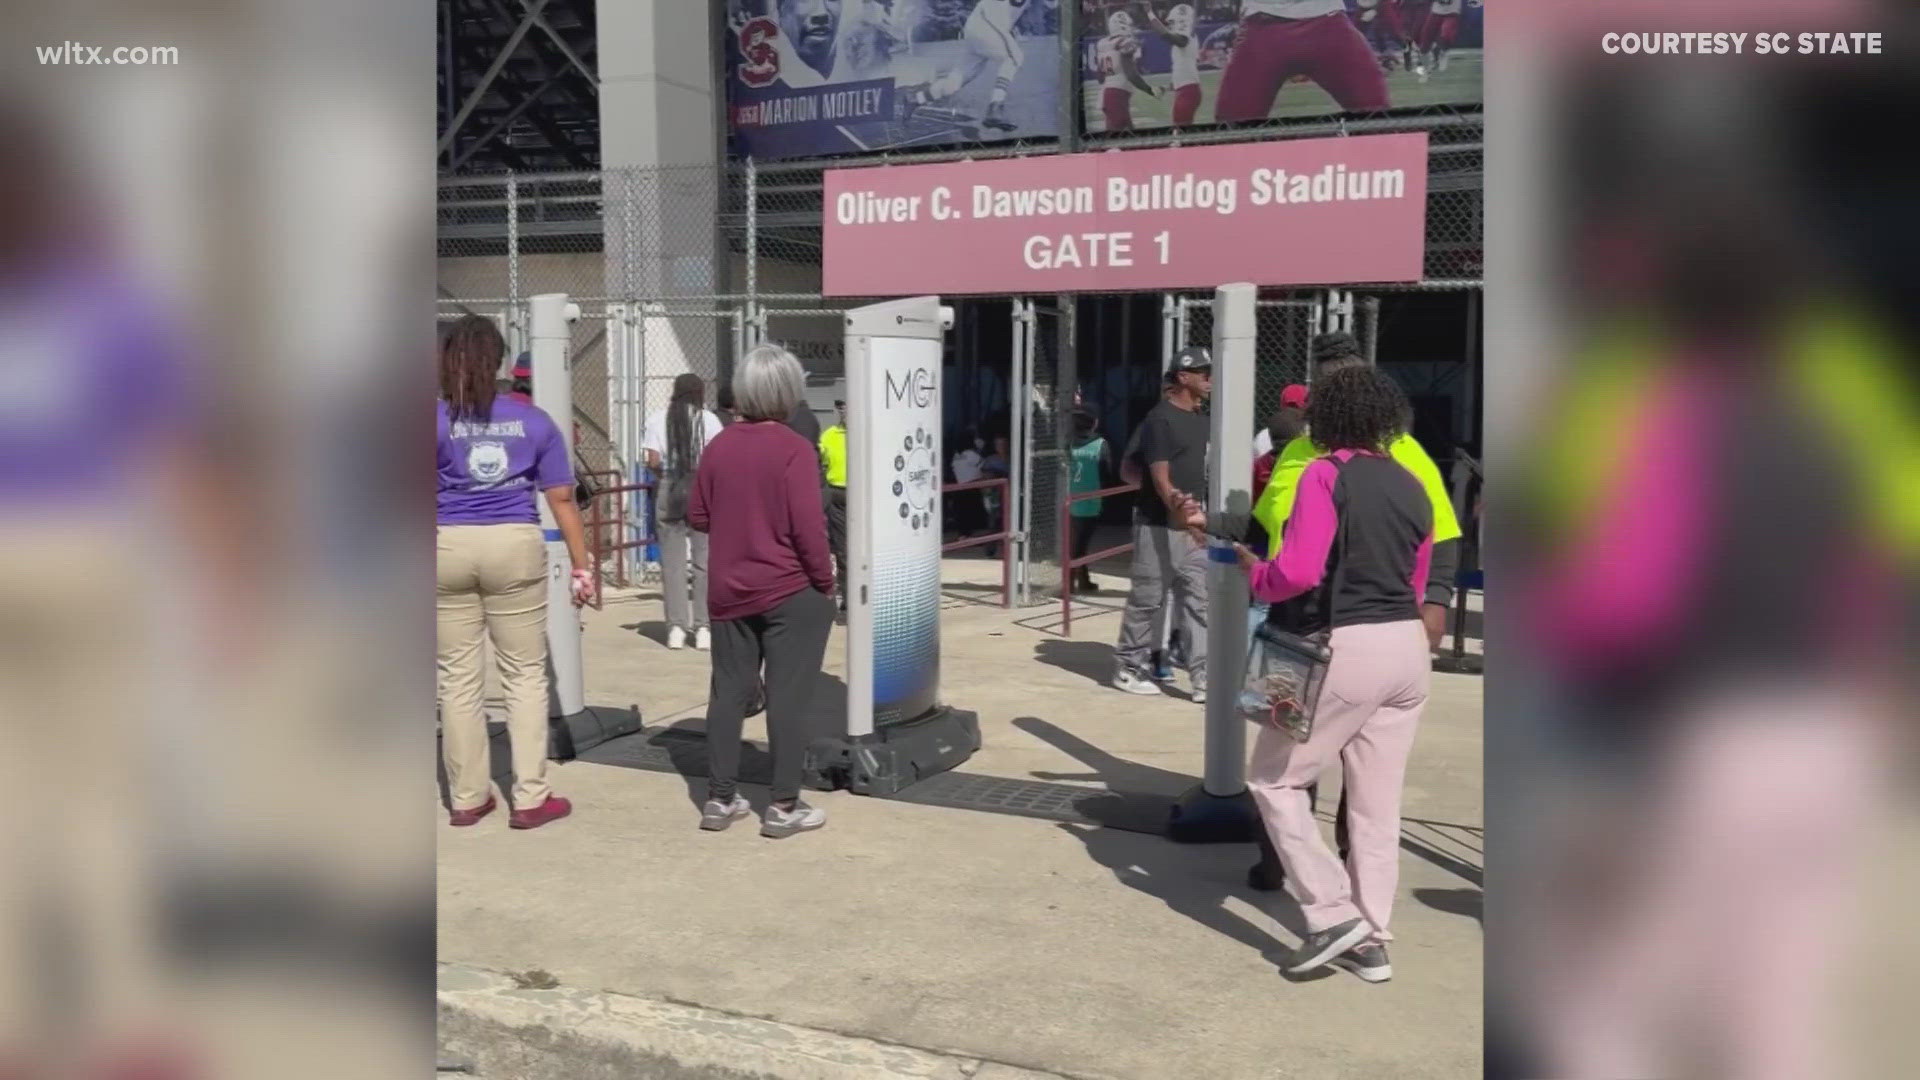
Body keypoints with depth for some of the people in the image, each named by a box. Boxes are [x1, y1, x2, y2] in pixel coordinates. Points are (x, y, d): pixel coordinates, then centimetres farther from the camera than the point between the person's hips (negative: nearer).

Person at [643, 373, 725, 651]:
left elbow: (653, 462, -3)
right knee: (704, 560, 3)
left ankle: (676, 627, 4)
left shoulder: (658, 420, 3)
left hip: (670, 491, 2)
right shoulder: (709, 420, -2)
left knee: (672, 560, 6)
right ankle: (703, 628, 2)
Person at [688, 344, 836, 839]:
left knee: (729, 692, 12)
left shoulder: (718, 446, 3)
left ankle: (719, 799, 18)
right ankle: (783, 806, 6)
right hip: (791, 592, -5)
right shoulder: (795, 449, -13)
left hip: (729, 593, 5)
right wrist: (825, 581, -5)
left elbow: (697, 516, 10)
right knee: (788, 697, 1)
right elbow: (808, 526, -16)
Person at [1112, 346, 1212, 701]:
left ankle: (1204, 679, 3)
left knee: (1199, 601, 3)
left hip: (1194, 526, 8)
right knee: (1147, 599, 2)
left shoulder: (1201, 419, 14)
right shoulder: (1161, 419, -12)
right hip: (1160, 525, -8)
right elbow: (1161, 479, -20)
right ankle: (1128, 668, 16)